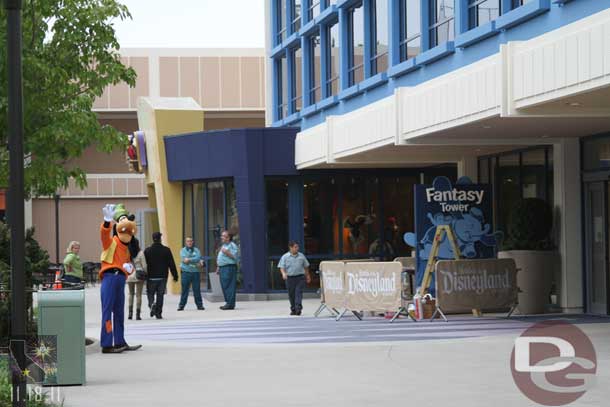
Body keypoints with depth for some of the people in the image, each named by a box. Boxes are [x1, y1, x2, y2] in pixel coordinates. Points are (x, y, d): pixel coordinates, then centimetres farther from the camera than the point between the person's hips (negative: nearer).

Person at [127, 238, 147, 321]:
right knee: (138, 295, 2)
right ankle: (138, 314, 0)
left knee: (131, 294, 17)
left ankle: (130, 312, 8)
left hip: (129, 275, 2)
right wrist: (145, 274, 6)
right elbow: (144, 265, -7)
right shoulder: (140, 253, -9)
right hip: (139, 275, -2)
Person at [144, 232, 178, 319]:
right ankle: (158, 313, 2)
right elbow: (171, 264, -1)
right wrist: (175, 275, 6)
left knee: (150, 294, 10)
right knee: (160, 295, 5)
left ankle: (152, 304, -20)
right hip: (162, 277, 0)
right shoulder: (166, 250, -2)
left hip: (151, 277, 0)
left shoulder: (147, 251, -1)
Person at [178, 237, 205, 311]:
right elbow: (184, 260, -9)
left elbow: (198, 258, -7)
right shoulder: (183, 250, 7)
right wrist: (196, 262, -11)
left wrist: (189, 260, -13)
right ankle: (181, 305, 5)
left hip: (195, 272, 1)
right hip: (186, 272, -1)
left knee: (197, 289, 2)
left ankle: (199, 305, 9)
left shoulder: (196, 250, 10)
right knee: (184, 290, 0)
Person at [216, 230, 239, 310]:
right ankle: (228, 302, 12)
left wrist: (227, 252, -22)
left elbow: (234, 257, -15)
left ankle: (230, 304, -12)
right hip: (222, 268, 10)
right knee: (224, 286, 8)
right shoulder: (223, 245, 22)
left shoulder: (232, 245, -7)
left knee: (229, 286, -11)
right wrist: (218, 268, 23)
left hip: (229, 267, -10)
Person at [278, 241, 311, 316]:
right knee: (291, 295, 5)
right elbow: (281, 267, -1)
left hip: (300, 277, 0)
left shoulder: (301, 256, 9)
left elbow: (306, 266, 19)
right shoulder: (285, 257, 2)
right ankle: (293, 309, 16)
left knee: (298, 293, -14)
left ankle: (298, 308, -21)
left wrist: (308, 276, 23)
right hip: (290, 278, 0)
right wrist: (283, 273, -21)